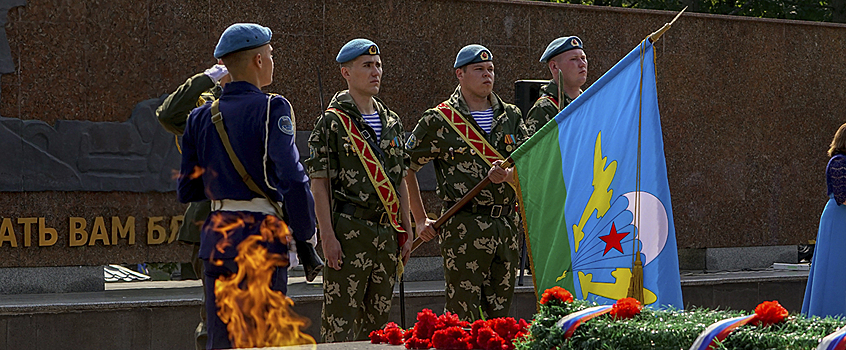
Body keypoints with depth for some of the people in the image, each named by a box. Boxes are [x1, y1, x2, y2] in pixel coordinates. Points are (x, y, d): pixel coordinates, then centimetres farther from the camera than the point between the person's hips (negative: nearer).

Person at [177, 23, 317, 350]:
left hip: (216, 237, 6)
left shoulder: (201, 118, 10)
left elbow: (187, 191, 12)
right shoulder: (272, 109, -8)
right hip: (261, 234, -6)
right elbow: (292, 179, -18)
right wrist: (304, 237, -9)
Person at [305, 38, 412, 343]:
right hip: (348, 233, -6)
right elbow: (319, 183, -8)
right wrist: (328, 237, -15)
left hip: (387, 234, 6)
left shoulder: (391, 121, 15)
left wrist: (406, 232, 14)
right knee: (340, 320, -7)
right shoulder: (332, 122, -5)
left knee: (378, 318, 9)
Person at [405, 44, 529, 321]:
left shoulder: (510, 116, 13)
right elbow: (405, 167, 4)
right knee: (463, 312, -7)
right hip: (464, 230, -5)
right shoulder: (440, 121, -1)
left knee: (500, 313, 9)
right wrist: (420, 220, 2)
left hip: (507, 227, 5)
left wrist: (508, 175, -16)